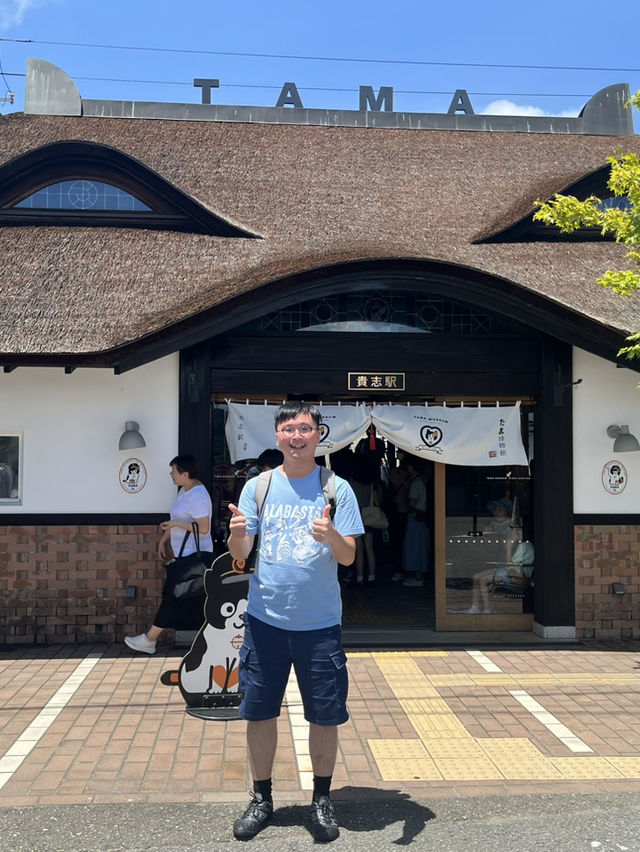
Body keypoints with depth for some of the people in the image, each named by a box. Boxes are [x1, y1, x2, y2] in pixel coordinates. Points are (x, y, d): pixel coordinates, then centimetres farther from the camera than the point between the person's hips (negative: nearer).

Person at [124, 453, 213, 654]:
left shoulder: (198, 495, -21)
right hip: (185, 554, 10)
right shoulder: (184, 491, 11)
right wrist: (164, 540, 16)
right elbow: (176, 519, 20)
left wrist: (175, 524, -23)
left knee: (173, 597, -2)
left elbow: (203, 528, -25)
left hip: (193, 557, -10)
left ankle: (149, 640, 5)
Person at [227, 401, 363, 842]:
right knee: (259, 712, 9)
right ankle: (261, 798, 29)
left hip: (320, 623, -1)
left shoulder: (337, 488, -2)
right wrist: (237, 533, -23)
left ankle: (322, 799, 28)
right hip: (265, 619, 1)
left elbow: (349, 557, -6)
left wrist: (333, 536, -29)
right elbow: (240, 554, 0)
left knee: (325, 715, 7)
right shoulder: (258, 487, 2)